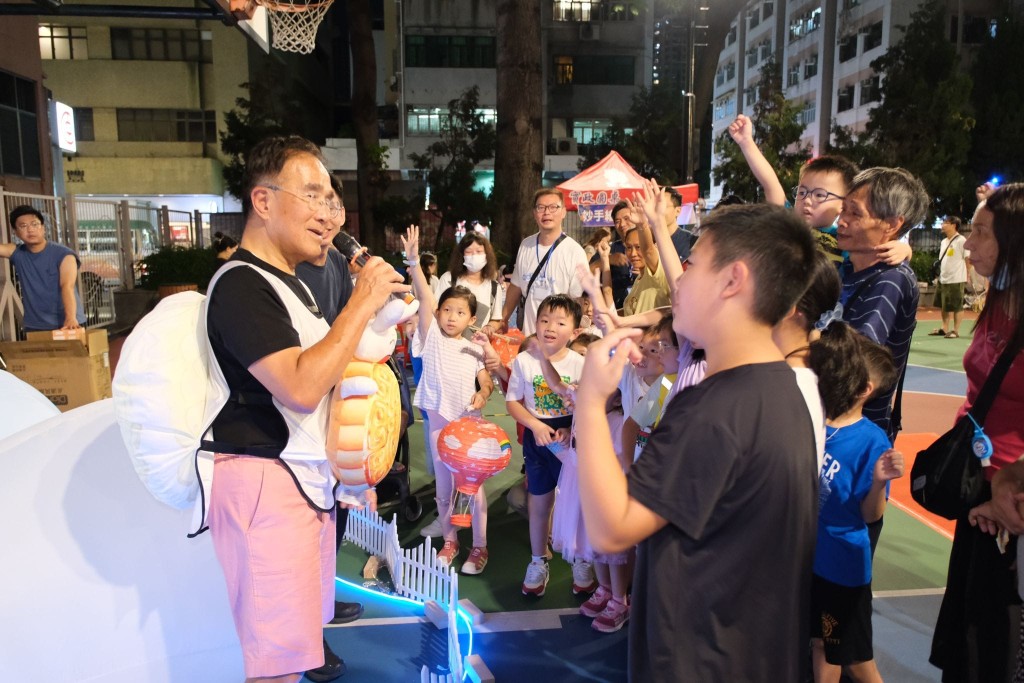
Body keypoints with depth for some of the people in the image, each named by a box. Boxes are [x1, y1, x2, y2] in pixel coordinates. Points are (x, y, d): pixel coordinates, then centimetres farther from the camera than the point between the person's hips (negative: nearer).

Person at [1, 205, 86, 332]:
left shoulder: (63, 254, -8)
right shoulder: (17, 253, 8)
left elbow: (67, 286, -21)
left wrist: (71, 318, -34)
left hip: (65, 325, -4)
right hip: (34, 327, 4)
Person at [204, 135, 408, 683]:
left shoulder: (288, 281, 16)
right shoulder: (242, 285, -15)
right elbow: (301, 387, -26)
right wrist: (363, 303, -19)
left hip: (308, 478, 9)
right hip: (264, 480, -9)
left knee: (300, 635, 18)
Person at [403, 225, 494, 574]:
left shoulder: (474, 349, 3)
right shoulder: (431, 337, -2)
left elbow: (487, 383, 6)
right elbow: (424, 299, -13)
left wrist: (482, 395, -18)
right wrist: (414, 262, -26)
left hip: (469, 421, 0)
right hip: (438, 419, 0)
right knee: (444, 484, 12)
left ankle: (479, 546, 18)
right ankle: (450, 540, 29)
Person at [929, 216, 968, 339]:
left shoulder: (961, 240, -10)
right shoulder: (944, 241, 14)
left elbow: (968, 259, -10)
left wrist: (967, 276, -10)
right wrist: (940, 274, 15)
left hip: (956, 279, -8)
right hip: (943, 278, 8)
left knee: (957, 306, 1)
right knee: (943, 305, 13)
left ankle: (955, 330, 7)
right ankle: (944, 328, 23)